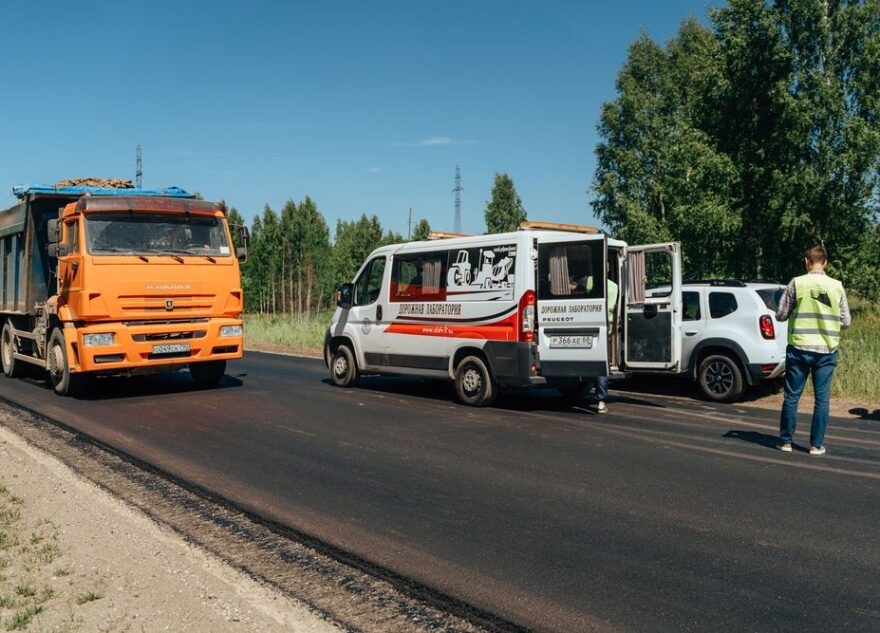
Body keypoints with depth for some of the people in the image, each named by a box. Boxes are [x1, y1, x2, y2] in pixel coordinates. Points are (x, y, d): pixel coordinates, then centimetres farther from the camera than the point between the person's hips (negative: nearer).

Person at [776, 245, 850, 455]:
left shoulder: (797, 283, -6)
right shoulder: (837, 286, 1)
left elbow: (781, 315, -3)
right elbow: (846, 321, 5)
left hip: (799, 348, -1)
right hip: (826, 350, 2)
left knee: (792, 396, 7)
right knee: (822, 399, 8)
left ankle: (786, 441, 14)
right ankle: (816, 444, 12)